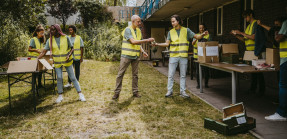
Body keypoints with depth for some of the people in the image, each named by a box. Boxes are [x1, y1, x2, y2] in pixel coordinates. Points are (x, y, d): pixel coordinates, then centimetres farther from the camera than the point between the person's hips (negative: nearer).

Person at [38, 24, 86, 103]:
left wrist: (69, 55, -20)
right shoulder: (50, 40, -2)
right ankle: (60, 96, 17)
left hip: (67, 61, -2)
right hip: (57, 62, 2)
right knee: (59, 78, 2)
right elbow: (44, 52, -3)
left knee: (73, 77, 3)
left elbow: (72, 48, -2)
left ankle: (80, 94, 10)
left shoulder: (66, 38, -7)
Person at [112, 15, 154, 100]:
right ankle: (117, 92, 6)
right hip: (126, 55, -6)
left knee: (135, 75, 10)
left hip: (135, 56, 6)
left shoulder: (138, 31, 11)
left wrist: (143, 51, 3)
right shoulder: (127, 30, -11)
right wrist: (147, 40, -21)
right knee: (120, 74, -1)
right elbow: (133, 41, -21)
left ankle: (135, 92, 18)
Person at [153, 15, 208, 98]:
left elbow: (196, 36, 3)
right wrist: (157, 44, -10)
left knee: (183, 75, 6)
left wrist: (202, 35, -16)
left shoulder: (186, 30, 5)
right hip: (173, 56, 1)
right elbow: (167, 43, 3)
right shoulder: (171, 32, 8)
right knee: (171, 75, 0)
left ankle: (183, 91, 14)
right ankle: (169, 91, 9)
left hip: (183, 56, 0)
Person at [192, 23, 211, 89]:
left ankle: (206, 83, 14)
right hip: (197, 55, 1)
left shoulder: (208, 35, 6)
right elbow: (193, 43, -7)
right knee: (198, 70, 3)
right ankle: (198, 84, 13)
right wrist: (197, 38, -25)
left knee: (206, 70, 0)